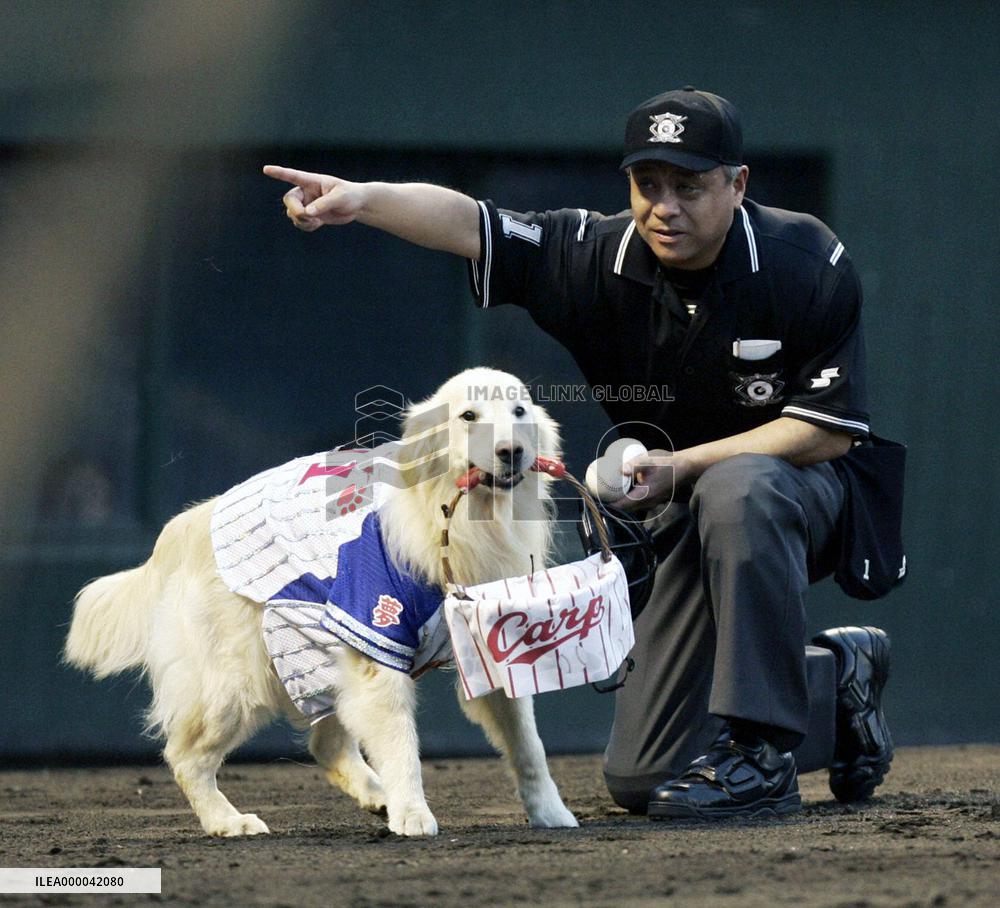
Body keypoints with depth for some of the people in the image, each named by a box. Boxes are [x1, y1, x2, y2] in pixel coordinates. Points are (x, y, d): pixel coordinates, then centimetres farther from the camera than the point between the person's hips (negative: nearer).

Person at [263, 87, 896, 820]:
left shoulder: (808, 266, -18)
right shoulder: (600, 258, -12)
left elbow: (830, 430, -17)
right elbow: (467, 224, -24)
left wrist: (681, 466, -25)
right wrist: (364, 199, -43)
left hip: (805, 491, -4)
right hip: (678, 520, 4)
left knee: (735, 490, -42)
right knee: (642, 779, -3)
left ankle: (765, 758, -32)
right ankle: (833, 670, 22)